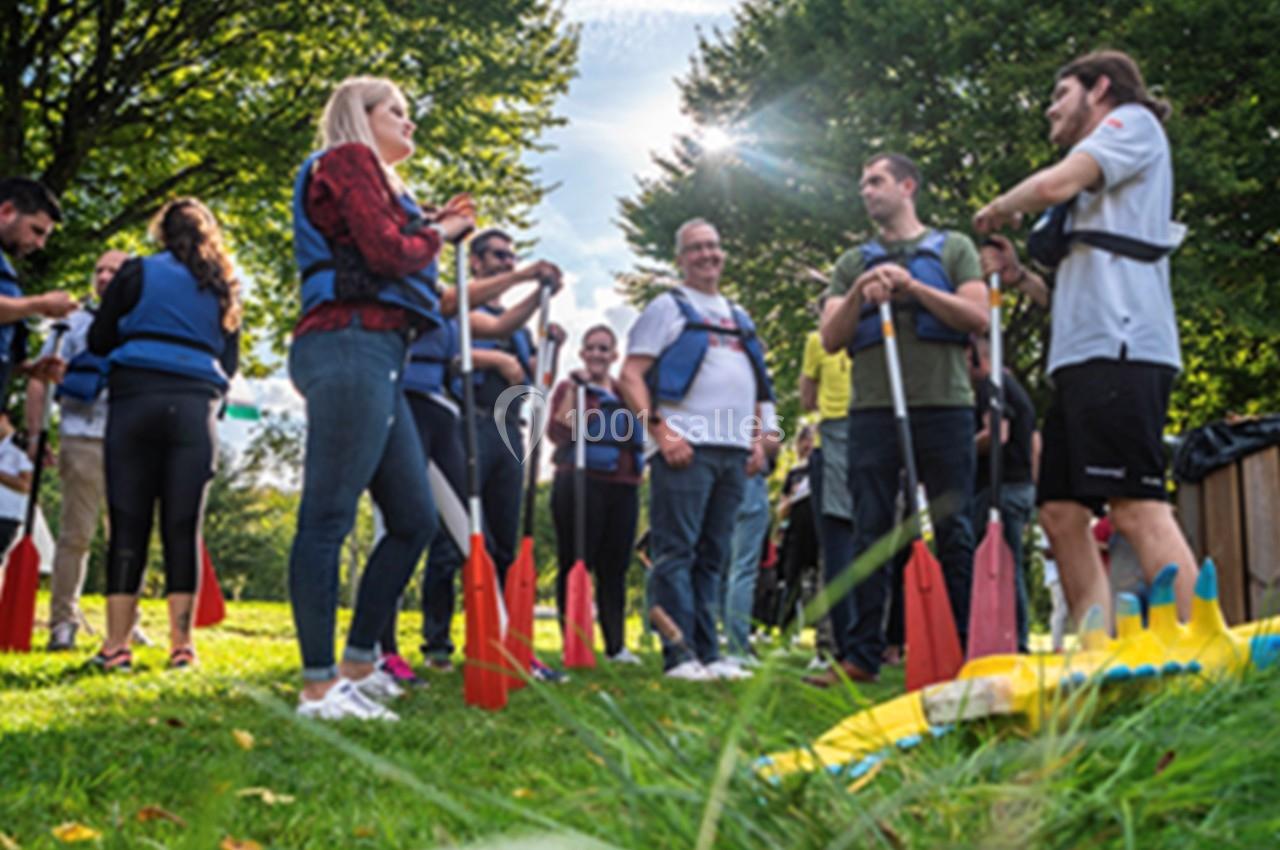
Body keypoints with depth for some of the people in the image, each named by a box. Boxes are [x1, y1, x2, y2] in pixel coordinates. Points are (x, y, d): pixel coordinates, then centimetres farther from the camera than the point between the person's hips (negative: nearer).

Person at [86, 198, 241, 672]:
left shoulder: (138, 273, 7)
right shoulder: (222, 289, 16)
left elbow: (99, 340, 9)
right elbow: (230, 363, 18)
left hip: (136, 400, -2)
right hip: (196, 407, 2)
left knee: (128, 526, -1)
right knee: (183, 529, 2)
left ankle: (117, 644, -3)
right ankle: (181, 643, 0)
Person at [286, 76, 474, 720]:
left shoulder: (376, 181, 29)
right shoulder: (349, 159, 1)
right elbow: (388, 252, -11)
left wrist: (430, 228, 17)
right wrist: (437, 233, 6)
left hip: (376, 358, 10)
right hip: (349, 346, -10)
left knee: (414, 519, 10)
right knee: (329, 516, -11)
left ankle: (358, 665, 15)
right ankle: (318, 686, -10)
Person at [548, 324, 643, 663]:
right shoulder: (570, 387, 4)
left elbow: (639, 435, 23)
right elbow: (557, 433, -11)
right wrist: (575, 390, -17)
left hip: (623, 487, 5)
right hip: (580, 484, -4)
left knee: (615, 566, 5)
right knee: (576, 563, -3)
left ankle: (616, 644, 11)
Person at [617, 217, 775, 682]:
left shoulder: (738, 316, 24)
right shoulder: (667, 307, 4)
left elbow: (754, 385, 28)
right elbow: (630, 376, -5)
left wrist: (758, 439, 13)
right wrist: (661, 431, -15)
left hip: (733, 451, 7)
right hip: (686, 448, -6)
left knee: (712, 557, 8)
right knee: (676, 553, -8)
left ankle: (707, 653, 12)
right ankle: (679, 655, -8)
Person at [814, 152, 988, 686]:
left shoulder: (953, 248, 13)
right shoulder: (853, 263, 19)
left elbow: (978, 318, 0)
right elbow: (831, 340, 11)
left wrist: (912, 287, -7)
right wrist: (860, 295, -6)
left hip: (944, 404, -2)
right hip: (873, 407, 2)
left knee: (954, 531, 0)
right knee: (870, 534, -1)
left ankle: (964, 649, 7)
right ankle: (863, 654, 2)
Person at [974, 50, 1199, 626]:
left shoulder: (1133, 121, 7)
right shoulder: (1092, 189, 31)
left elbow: (1055, 185, -11)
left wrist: (998, 209, 6)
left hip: (1120, 346, -10)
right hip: (1080, 354, 10)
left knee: (1137, 508, -18)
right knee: (1061, 512, 4)